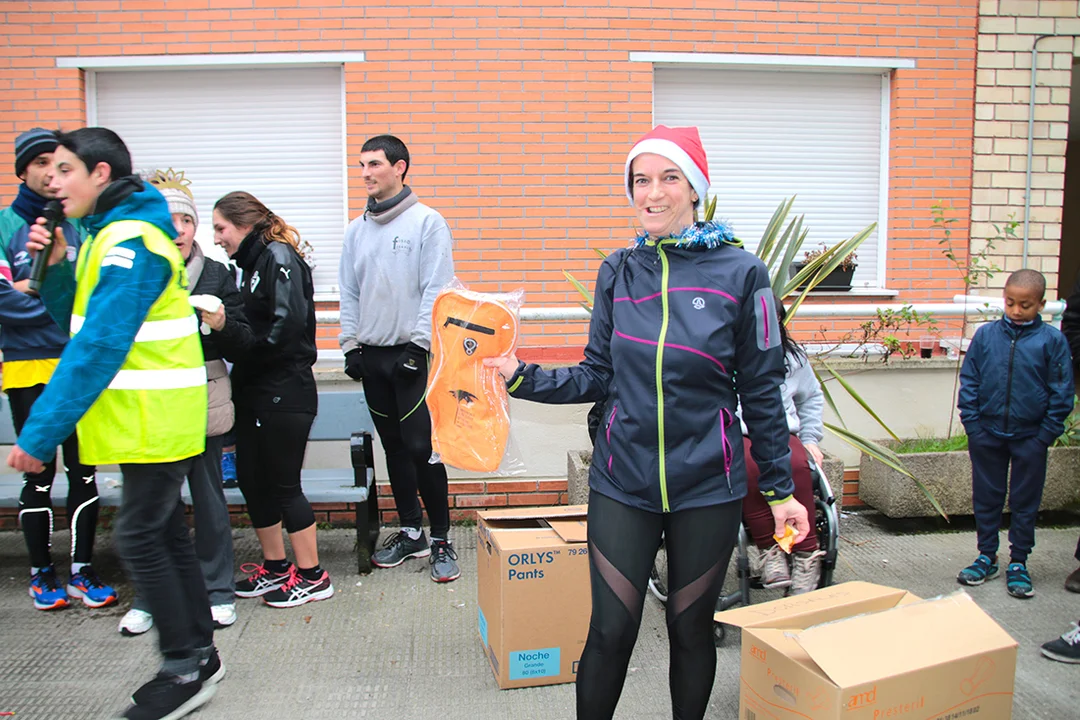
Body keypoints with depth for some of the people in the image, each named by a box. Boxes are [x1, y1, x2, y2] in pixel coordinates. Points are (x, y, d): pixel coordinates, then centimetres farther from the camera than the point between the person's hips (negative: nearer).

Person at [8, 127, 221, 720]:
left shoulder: (129, 241, -18)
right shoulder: (112, 235, 14)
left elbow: (98, 347, -24)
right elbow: (77, 322, 17)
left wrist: (39, 432, -23)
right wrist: (58, 265, 0)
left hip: (153, 420, -10)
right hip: (151, 420, 10)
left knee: (139, 537, -2)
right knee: (164, 532, 15)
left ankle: (185, 670, 10)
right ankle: (198, 655, 26)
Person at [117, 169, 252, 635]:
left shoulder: (218, 275, 6)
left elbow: (242, 346, 3)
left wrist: (223, 324, -15)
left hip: (202, 400, 0)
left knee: (208, 495, 8)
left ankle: (217, 591, 21)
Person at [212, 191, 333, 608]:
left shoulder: (278, 257, -11)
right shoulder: (254, 262, 16)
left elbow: (288, 323, -22)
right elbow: (254, 328, 12)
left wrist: (244, 357, -14)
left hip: (284, 393, -9)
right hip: (255, 393, 9)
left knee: (283, 484, -1)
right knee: (251, 479, 13)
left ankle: (312, 577, 11)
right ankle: (275, 566, 28)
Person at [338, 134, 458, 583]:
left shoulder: (427, 222, -4)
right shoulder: (357, 230, 13)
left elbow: (437, 289, -10)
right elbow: (349, 293, 15)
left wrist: (419, 345, -15)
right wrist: (351, 346, 7)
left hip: (413, 355, -6)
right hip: (372, 356, 6)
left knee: (422, 447, -7)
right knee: (394, 448, 11)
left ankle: (441, 540, 5)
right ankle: (411, 533, 23)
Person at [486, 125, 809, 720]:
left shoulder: (739, 272, -5)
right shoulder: (618, 271, 3)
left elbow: (762, 391, -1)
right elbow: (598, 376, 7)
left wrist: (780, 488, 2)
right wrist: (520, 376, -5)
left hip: (706, 487, -1)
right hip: (622, 481, 2)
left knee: (691, 630, 14)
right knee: (610, 631, 5)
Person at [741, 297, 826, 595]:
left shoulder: (792, 356, 21)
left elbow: (812, 397, 34)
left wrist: (810, 438, 22)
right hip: (735, 435, -3)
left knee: (796, 466, -34)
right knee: (751, 468, -39)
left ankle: (806, 554, -27)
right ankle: (769, 549, -27)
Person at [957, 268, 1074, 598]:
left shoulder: (1052, 340, -6)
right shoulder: (986, 335, -2)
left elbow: (1061, 392, -2)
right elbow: (968, 382, 3)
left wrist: (1047, 433, -6)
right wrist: (972, 424, -4)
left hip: (1030, 438, -1)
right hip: (987, 435, 1)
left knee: (1025, 502, 10)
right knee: (986, 498, 12)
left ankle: (1018, 563, 24)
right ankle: (986, 557, 28)